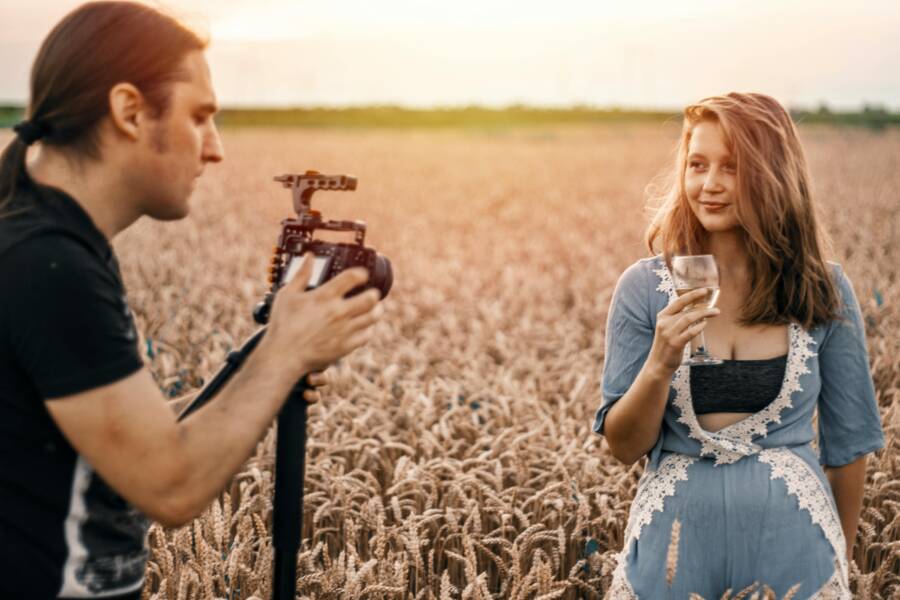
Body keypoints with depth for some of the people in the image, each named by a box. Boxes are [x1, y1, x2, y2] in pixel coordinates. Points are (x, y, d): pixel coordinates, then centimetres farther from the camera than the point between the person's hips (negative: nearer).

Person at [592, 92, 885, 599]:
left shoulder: (825, 292, -4)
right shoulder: (645, 287, -6)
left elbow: (848, 440, 6)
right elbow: (624, 447, -4)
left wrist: (842, 557, 12)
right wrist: (660, 364, -20)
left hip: (790, 542, 0)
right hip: (677, 544, 0)